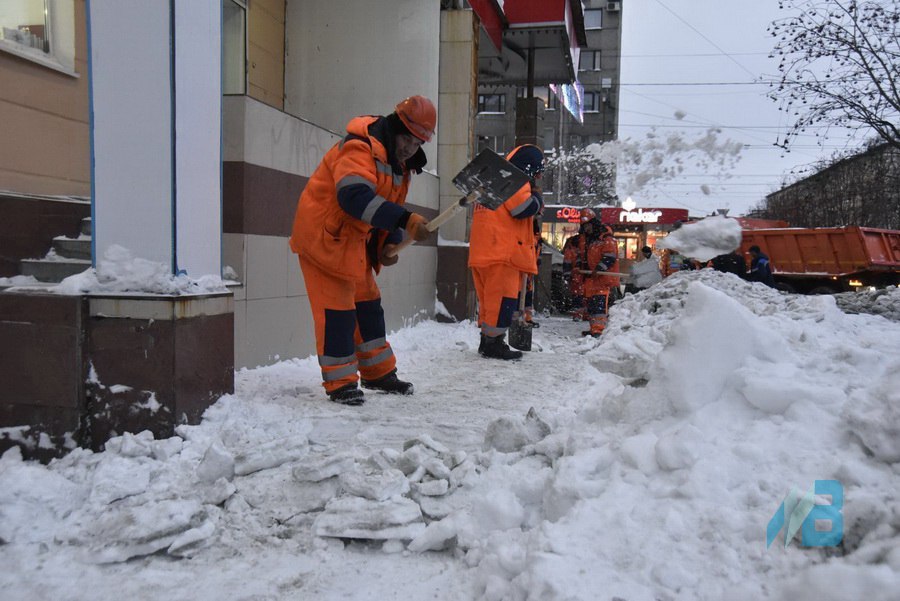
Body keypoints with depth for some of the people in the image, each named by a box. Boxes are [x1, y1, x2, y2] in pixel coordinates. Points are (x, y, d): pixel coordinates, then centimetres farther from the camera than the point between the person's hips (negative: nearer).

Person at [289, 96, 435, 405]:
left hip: (355, 242, 10)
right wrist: (405, 220, -47)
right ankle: (339, 382, 3)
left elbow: (391, 206, 14)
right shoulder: (359, 150, -24)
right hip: (323, 237, -10)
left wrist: (390, 243, -4)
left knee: (368, 301, 14)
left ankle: (378, 372, 27)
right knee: (336, 307, -8)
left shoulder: (399, 165, 9)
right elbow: (355, 197, -41)